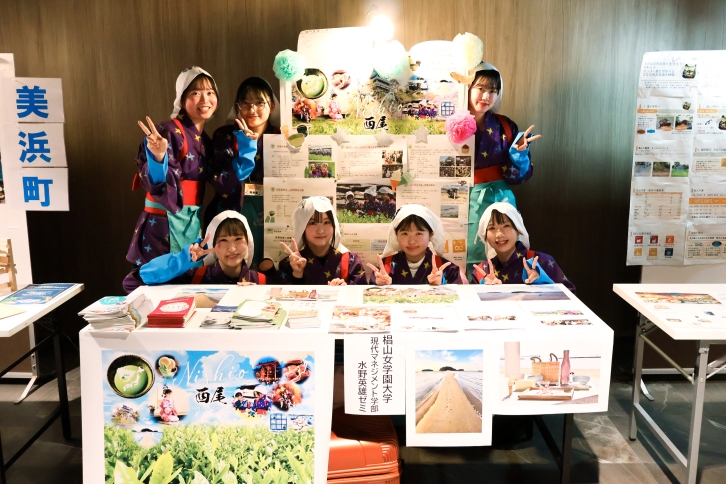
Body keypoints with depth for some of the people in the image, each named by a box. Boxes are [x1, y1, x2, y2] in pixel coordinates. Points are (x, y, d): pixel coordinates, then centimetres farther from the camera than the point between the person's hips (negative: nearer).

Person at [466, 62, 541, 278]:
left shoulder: (505, 127, 2)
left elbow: (517, 177, 2)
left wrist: (519, 152, -16)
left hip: (497, 202, 2)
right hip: (462, 204, -2)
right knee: (461, 265, 1)